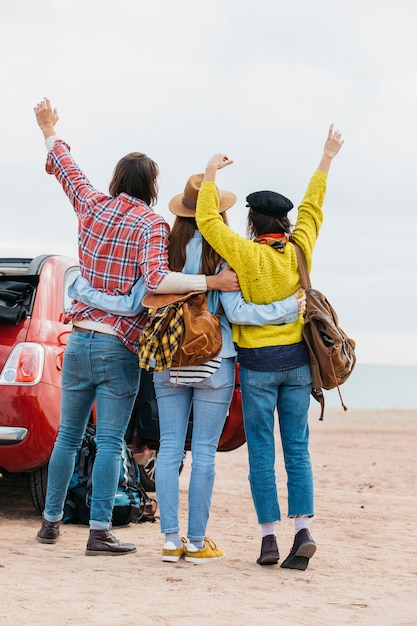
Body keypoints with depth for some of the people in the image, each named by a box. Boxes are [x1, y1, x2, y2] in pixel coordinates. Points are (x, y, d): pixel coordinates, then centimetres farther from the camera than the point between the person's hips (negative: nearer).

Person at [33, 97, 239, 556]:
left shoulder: (92, 207, 5)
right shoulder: (150, 225, -10)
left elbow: (65, 168, 23)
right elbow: (156, 279, -25)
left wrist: (49, 132, 41)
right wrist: (213, 282, -25)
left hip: (79, 340, 5)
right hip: (119, 347, -5)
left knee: (68, 435, 15)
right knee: (109, 441, -2)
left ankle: (51, 521, 21)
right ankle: (99, 532, -4)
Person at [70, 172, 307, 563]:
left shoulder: (165, 252, 0)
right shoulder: (223, 255, -8)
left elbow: (133, 304, -3)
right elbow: (237, 312, -12)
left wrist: (82, 290, 8)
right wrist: (288, 308, -4)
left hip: (168, 364, 3)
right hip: (213, 363, -3)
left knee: (169, 448, 7)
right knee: (204, 452, 2)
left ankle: (171, 540, 6)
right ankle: (196, 542, 6)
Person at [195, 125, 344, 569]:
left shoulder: (248, 254, -10)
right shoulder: (299, 250, 1)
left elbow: (207, 220, -4)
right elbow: (312, 207, 16)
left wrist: (211, 173, 7)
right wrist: (327, 158, 28)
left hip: (258, 362, -3)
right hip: (297, 359, 3)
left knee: (261, 453, 2)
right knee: (297, 449, 6)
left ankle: (269, 537, 1)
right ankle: (303, 529, -5)